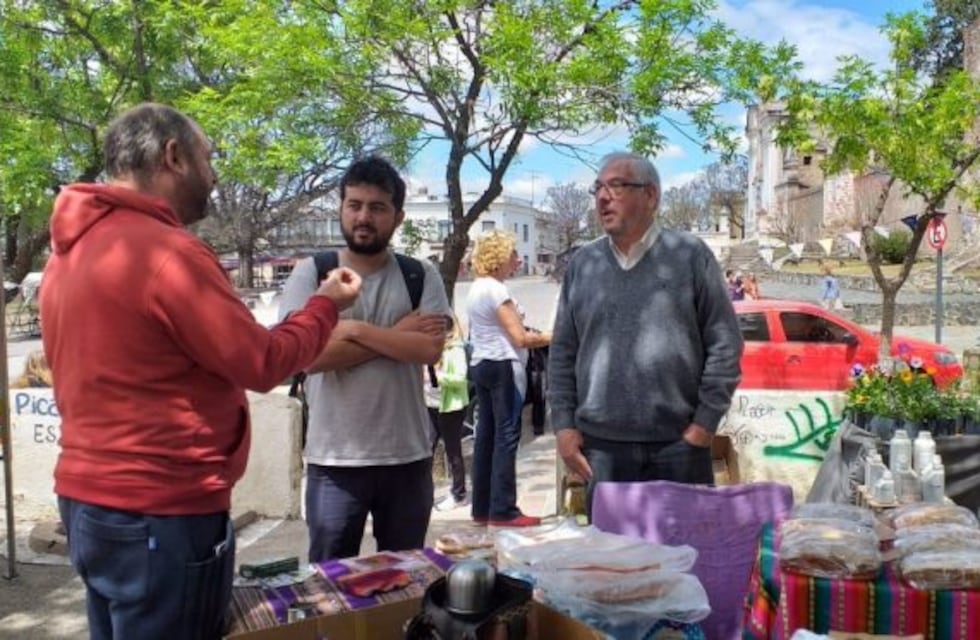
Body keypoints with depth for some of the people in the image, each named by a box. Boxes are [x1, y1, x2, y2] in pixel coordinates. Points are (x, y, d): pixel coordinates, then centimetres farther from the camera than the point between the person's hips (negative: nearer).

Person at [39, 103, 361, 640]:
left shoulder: (70, 249, 8)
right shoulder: (166, 252, -20)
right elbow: (262, 363, -14)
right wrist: (325, 305, 2)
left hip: (85, 498, 9)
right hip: (161, 514, -9)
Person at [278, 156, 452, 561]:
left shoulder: (421, 276, 2)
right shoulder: (311, 273, -2)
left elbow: (430, 349, -13)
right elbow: (309, 355, -16)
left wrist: (355, 329, -14)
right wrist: (397, 334, -11)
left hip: (408, 457, 2)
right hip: (333, 460, -1)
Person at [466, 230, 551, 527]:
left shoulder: (476, 288, 16)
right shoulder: (495, 290, -14)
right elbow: (520, 338, -16)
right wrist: (551, 337, -6)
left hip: (480, 364, 10)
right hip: (502, 366, -10)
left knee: (486, 435, 10)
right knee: (507, 435, -7)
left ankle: (482, 508, 14)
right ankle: (503, 510, -5)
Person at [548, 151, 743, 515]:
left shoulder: (690, 256, 0)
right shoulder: (582, 265, 9)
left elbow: (725, 344, -1)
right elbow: (563, 353, 10)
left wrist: (704, 424, -6)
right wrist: (563, 426, 2)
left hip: (679, 444, -2)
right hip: (601, 445, 2)